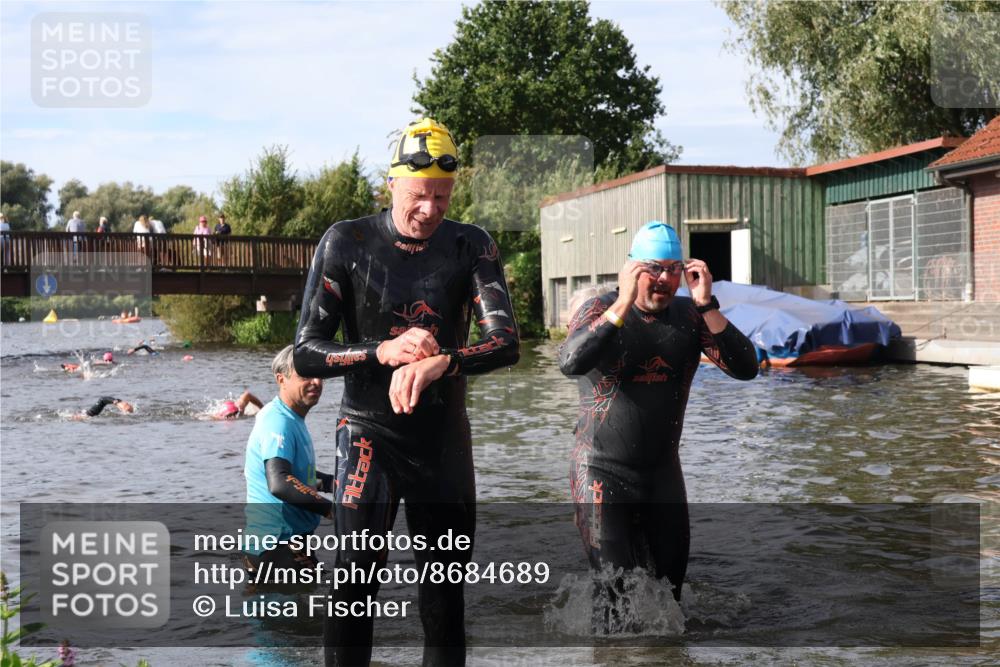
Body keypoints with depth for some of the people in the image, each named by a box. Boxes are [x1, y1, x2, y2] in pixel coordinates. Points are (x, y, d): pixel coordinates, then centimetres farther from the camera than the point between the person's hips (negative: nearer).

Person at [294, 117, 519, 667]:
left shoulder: (471, 246, 0)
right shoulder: (347, 243, -5)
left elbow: (505, 343, -12)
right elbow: (305, 353, -8)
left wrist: (440, 363, -32)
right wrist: (384, 351, -26)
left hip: (445, 439, 3)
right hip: (369, 432, -2)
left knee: (445, 594, 9)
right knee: (355, 577, -15)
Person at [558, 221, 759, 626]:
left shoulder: (690, 316, 1)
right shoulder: (600, 310, -9)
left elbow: (745, 368, -11)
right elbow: (570, 363, -29)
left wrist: (707, 305, -20)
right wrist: (624, 303, -31)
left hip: (663, 471, 4)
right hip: (603, 472, -4)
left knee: (669, 586, 15)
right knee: (616, 596, -6)